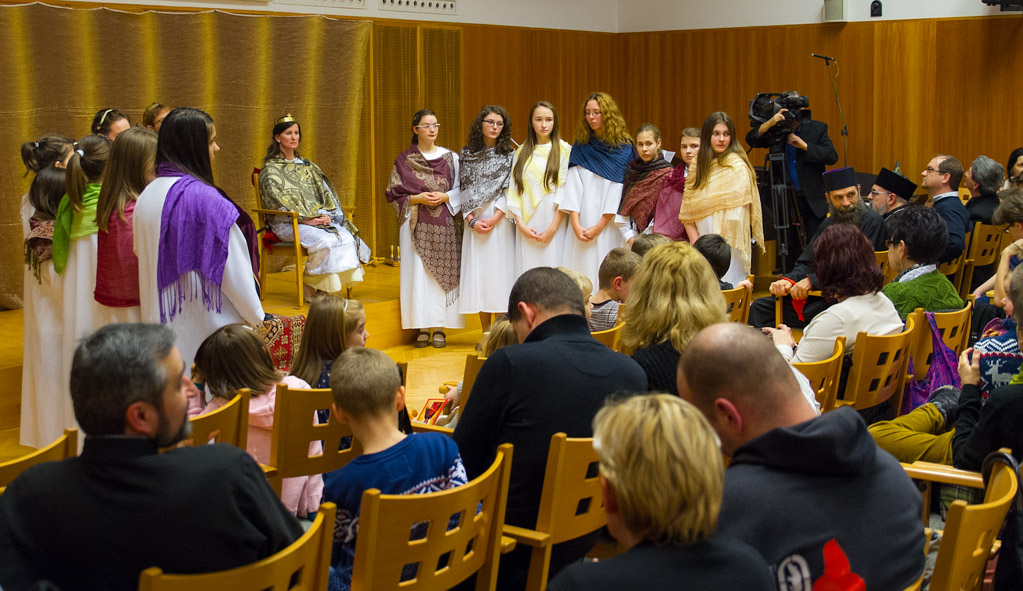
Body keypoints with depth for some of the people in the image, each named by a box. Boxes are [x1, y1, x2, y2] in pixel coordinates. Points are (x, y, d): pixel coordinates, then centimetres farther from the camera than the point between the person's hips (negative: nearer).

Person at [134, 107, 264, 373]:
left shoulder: (147, 195, 4)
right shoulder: (204, 198, -19)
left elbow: (141, 252, 12)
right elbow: (233, 269, -14)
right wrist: (254, 315, 0)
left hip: (162, 321, 7)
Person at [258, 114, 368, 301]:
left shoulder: (307, 166, 23)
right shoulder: (270, 169, 4)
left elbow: (325, 192, 16)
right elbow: (278, 200, -9)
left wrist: (325, 215, -6)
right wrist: (305, 219, -19)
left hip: (318, 218, 6)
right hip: (288, 223, -6)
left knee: (346, 237, -25)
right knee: (324, 241, -34)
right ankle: (312, 290, -22)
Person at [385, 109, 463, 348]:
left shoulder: (451, 158, 8)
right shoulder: (404, 160, 4)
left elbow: (462, 191, 8)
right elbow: (394, 195, 3)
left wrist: (444, 197, -11)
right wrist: (418, 199, -11)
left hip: (444, 225, 1)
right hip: (416, 226, -1)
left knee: (443, 271, -2)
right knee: (418, 272, -4)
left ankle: (440, 327, 4)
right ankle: (423, 327, 1)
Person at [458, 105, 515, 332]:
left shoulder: (509, 154, 4)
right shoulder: (466, 154, 10)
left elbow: (510, 190, -2)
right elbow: (464, 190, 6)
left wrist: (494, 219, -12)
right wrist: (472, 220, -7)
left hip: (500, 222, -2)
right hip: (474, 222, 2)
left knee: (499, 270, -5)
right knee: (477, 273, 0)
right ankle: (485, 333, 6)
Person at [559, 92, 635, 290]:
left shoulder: (624, 148, 3)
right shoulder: (580, 147, 12)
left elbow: (620, 188, -4)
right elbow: (573, 184, 4)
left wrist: (600, 226, -11)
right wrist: (575, 225, -8)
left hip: (611, 224, -3)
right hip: (582, 223, 3)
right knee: (581, 271, -2)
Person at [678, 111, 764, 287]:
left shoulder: (737, 166, -6)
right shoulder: (698, 164, 12)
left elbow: (735, 216, -12)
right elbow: (687, 210, 9)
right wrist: (695, 240, -3)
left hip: (729, 247, -5)